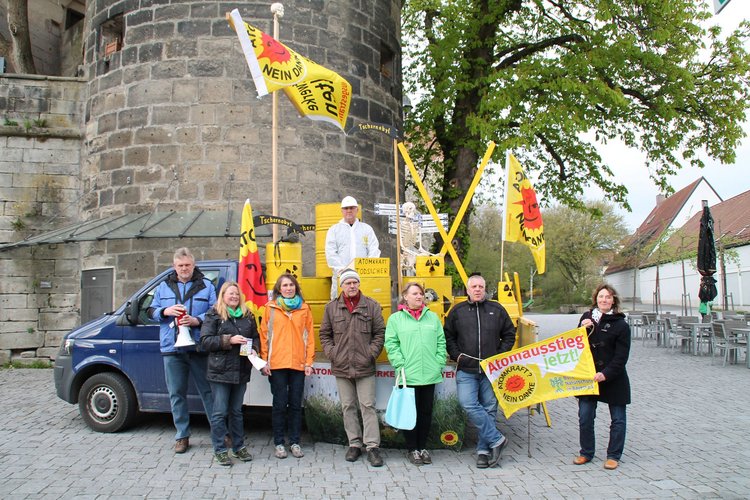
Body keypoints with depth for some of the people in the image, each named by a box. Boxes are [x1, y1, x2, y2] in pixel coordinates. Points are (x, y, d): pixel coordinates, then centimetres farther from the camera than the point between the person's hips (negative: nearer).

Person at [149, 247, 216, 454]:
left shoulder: (206, 286, 4)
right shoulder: (164, 287, 13)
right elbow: (151, 311, 13)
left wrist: (197, 320, -18)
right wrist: (165, 311, -9)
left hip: (199, 348, -3)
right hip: (172, 349, 3)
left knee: (207, 391, 3)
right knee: (176, 394, 9)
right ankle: (182, 436, 19)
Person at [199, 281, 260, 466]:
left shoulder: (248, 316, 10)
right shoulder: (214, 315, -3)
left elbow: (255, 336, 18)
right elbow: (205, 341, -10)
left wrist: (253, 349, -3)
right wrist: (229, 340, -18)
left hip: (241, 371, 4)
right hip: (220, 371, -4)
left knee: (237, 411, 15)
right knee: (220, 412, 1)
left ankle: (238, 447, 25)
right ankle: (220, 450, 12)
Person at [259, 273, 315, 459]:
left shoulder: (304, 308, 8)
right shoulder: (270, 308, 4)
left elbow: (310, 336, 7)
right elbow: (264, 334, 3)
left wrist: (309, 361, 2)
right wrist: (264, 360, -2)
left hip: (298, 364, 1)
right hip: (277, 364, -1)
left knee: (296, 404, 7)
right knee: (279, 404, 3)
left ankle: (295, 442, 18)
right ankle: (279, 443, 15)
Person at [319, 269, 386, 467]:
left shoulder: (372, 306, 1)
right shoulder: (331, 307, 5)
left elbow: (380, 333, 4)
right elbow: (325, 334, 11)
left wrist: (371, 354, -6)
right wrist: (332, 353, -1)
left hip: (365, 368, -2)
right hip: (341, 368, 2)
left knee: (368, 406, -1)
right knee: (348, 407, 10)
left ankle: (372, 446, 6)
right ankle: (354, 444, 21)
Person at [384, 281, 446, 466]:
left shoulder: (433, 317, 12)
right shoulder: (395, 319, 1)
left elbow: (441, 342, 12)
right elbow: (391, 344, -4)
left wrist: (439, 363, 3)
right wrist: (400, 365, -11)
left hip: (430, 374, 3)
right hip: (408, 375, -3)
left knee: (426, 411, 10)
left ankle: (422, 447, 24)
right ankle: (412, 449, 17)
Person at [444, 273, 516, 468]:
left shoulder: (497, 310, 8)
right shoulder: (457, 311, 7)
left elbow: (509, 334, 15)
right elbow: (448, 336, 12)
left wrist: (500, 355, 4)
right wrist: (457, 356, 0)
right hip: (466, 370, 0)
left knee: (489, 409, 3)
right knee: (469, 405, -15)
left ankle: (484, 449, 15)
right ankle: (496, 439, -3)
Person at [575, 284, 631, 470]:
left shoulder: (620, 325, -9)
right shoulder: (587, 317, 5)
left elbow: (621, 357, -11)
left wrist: (606, 374, -21)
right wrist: (583, 329, -10)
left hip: (614, 379, -3)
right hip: (588, 377, 4)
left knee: (617, 419, 7)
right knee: (585, 417, 7)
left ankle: (613, 455, 21)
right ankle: (586, 453, 22)